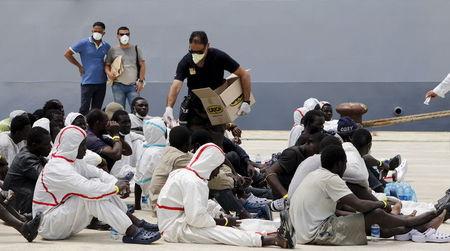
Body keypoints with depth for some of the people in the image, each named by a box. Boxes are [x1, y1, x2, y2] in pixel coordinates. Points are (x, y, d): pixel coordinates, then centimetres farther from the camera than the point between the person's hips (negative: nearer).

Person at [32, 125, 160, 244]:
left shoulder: (72, 160, 6)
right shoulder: (58, 168, -25)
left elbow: (97, 173, 8)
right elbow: (88, 189, -32)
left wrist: (118, 184, -10)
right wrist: (116, 188, -18)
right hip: (48, 226, -10)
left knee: (98, 184, 0)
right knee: (91, 195, -27)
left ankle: (135, 222, -2)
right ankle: (132, 233, -29)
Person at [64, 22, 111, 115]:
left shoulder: (106, 46, 7)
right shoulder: (84, 43, -5)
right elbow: (67, 54, -2)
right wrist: (79, 66, -3)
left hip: (101, 82, 4)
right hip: (88, 81, -4)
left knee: (97, 109, 8)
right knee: (84, 108, -6)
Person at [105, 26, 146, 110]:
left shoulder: (136, 49, 9)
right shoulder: (113, 51, 8)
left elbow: (142, 65, 9)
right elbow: (107, 65, 12)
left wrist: (141, 81, 0)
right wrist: (109, 73, -10)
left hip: (133, 85, 0)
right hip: (118, 86, 0)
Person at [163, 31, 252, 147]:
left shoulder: (219, 57, -17)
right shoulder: (186, 62, -15)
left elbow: (244, 75, -10)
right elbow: (176, 86, -28)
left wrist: (246, 102, -15)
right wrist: (169, 107, -46)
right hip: (194, 109, 1)